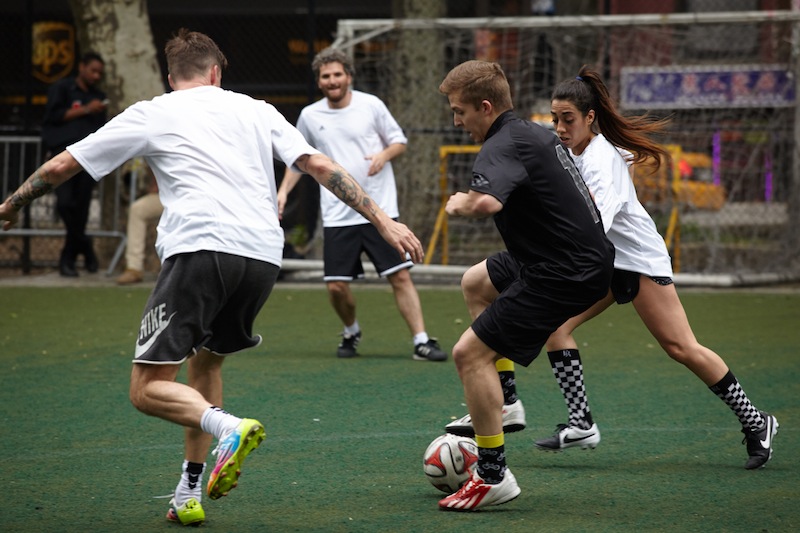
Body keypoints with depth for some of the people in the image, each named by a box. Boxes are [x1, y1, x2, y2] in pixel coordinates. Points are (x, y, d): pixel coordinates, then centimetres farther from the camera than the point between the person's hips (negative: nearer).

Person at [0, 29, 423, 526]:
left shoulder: (150, 115, 15)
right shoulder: (256, 111, 23)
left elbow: (60, 167, 18)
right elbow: (320, 166, 16)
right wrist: (383, 219, 17)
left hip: (199, 249, -5)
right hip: (263, 257, 5)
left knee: (148, 389, -1)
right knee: (205, 361, 26)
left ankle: (229, 427, -30)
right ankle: (189, 495, 19)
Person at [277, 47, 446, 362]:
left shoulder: (371, 105, -1)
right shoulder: (310, 116, 5)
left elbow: (399, 141, 8)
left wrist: (385, 154, -14)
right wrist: (284, 191, 7)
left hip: (380, 210, -2)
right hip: (337, 215, 2)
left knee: (400, 276, -8)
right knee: (336, 286, -2)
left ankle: (422, 343, -4)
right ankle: (351, 332, 28)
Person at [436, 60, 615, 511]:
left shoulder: (503, 148, -19)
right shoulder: (538, 133, 12)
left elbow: (487, 202, -41)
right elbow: (586, 194, 24)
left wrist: (460, 203, -19)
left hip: (565, 274, -11)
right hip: (588, 251, 11)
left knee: (469, 353, -9)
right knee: (476, 283, 31)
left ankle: (493, 475, -6)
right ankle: (502, 401, 30)